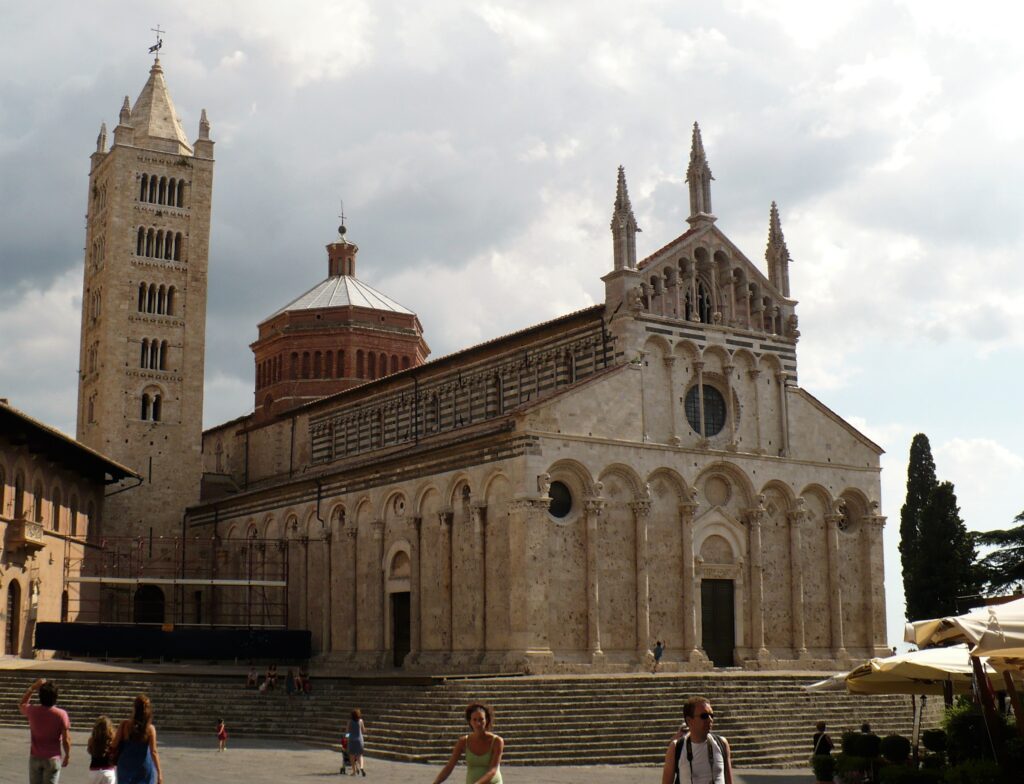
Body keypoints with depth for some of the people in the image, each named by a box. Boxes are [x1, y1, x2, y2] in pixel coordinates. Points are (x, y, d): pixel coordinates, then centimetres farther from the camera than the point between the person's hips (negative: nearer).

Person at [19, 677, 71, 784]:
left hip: (35, 758, 2)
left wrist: (32, 688, 10)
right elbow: (66, 740, -10)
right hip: (52, 758, -2)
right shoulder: (61, 714, -15)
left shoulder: (32, 711, -8)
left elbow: (21, 704, 18)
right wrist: (67, 755, 5)